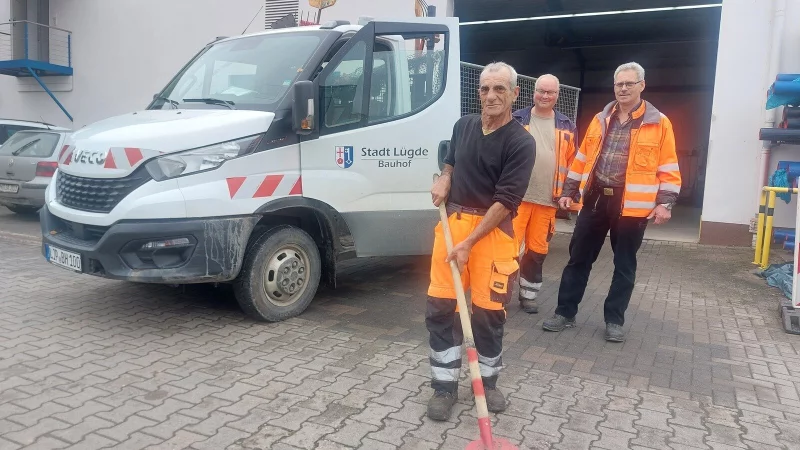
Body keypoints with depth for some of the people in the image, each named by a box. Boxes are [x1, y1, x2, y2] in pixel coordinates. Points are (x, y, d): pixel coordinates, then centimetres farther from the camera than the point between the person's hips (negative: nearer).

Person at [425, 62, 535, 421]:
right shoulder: (463, 125, 8)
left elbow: (505, 201, -15)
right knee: (440, 308, 2)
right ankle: (445, 386, 16)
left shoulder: (521, 143, -9)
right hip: (452, 222, 4)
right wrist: (443, 181, 3)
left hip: (493, 231, -4)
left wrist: (470, 242, -20)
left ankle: (488, 381, 29)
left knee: (489, 312, 5)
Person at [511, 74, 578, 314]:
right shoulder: (516, 120, 2)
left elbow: (572, 163, 13)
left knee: (537, 251, 11)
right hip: (516, 196, -3)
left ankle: (528, 295, 25)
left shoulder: (567, 127, 9)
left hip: (548, 200, 3)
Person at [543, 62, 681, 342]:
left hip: (632, 205, -3)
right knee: (579, 259, 7)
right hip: (595, 200, 3)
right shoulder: (600, 120, 10)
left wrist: (665, 203, -10)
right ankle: (565, 313, 19)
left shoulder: (659, 123, -1)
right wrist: (569, 191, 10)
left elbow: (668, 169, -2)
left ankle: (614, 320, 21)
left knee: (624, 265, 8)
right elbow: (582, 159, 14)